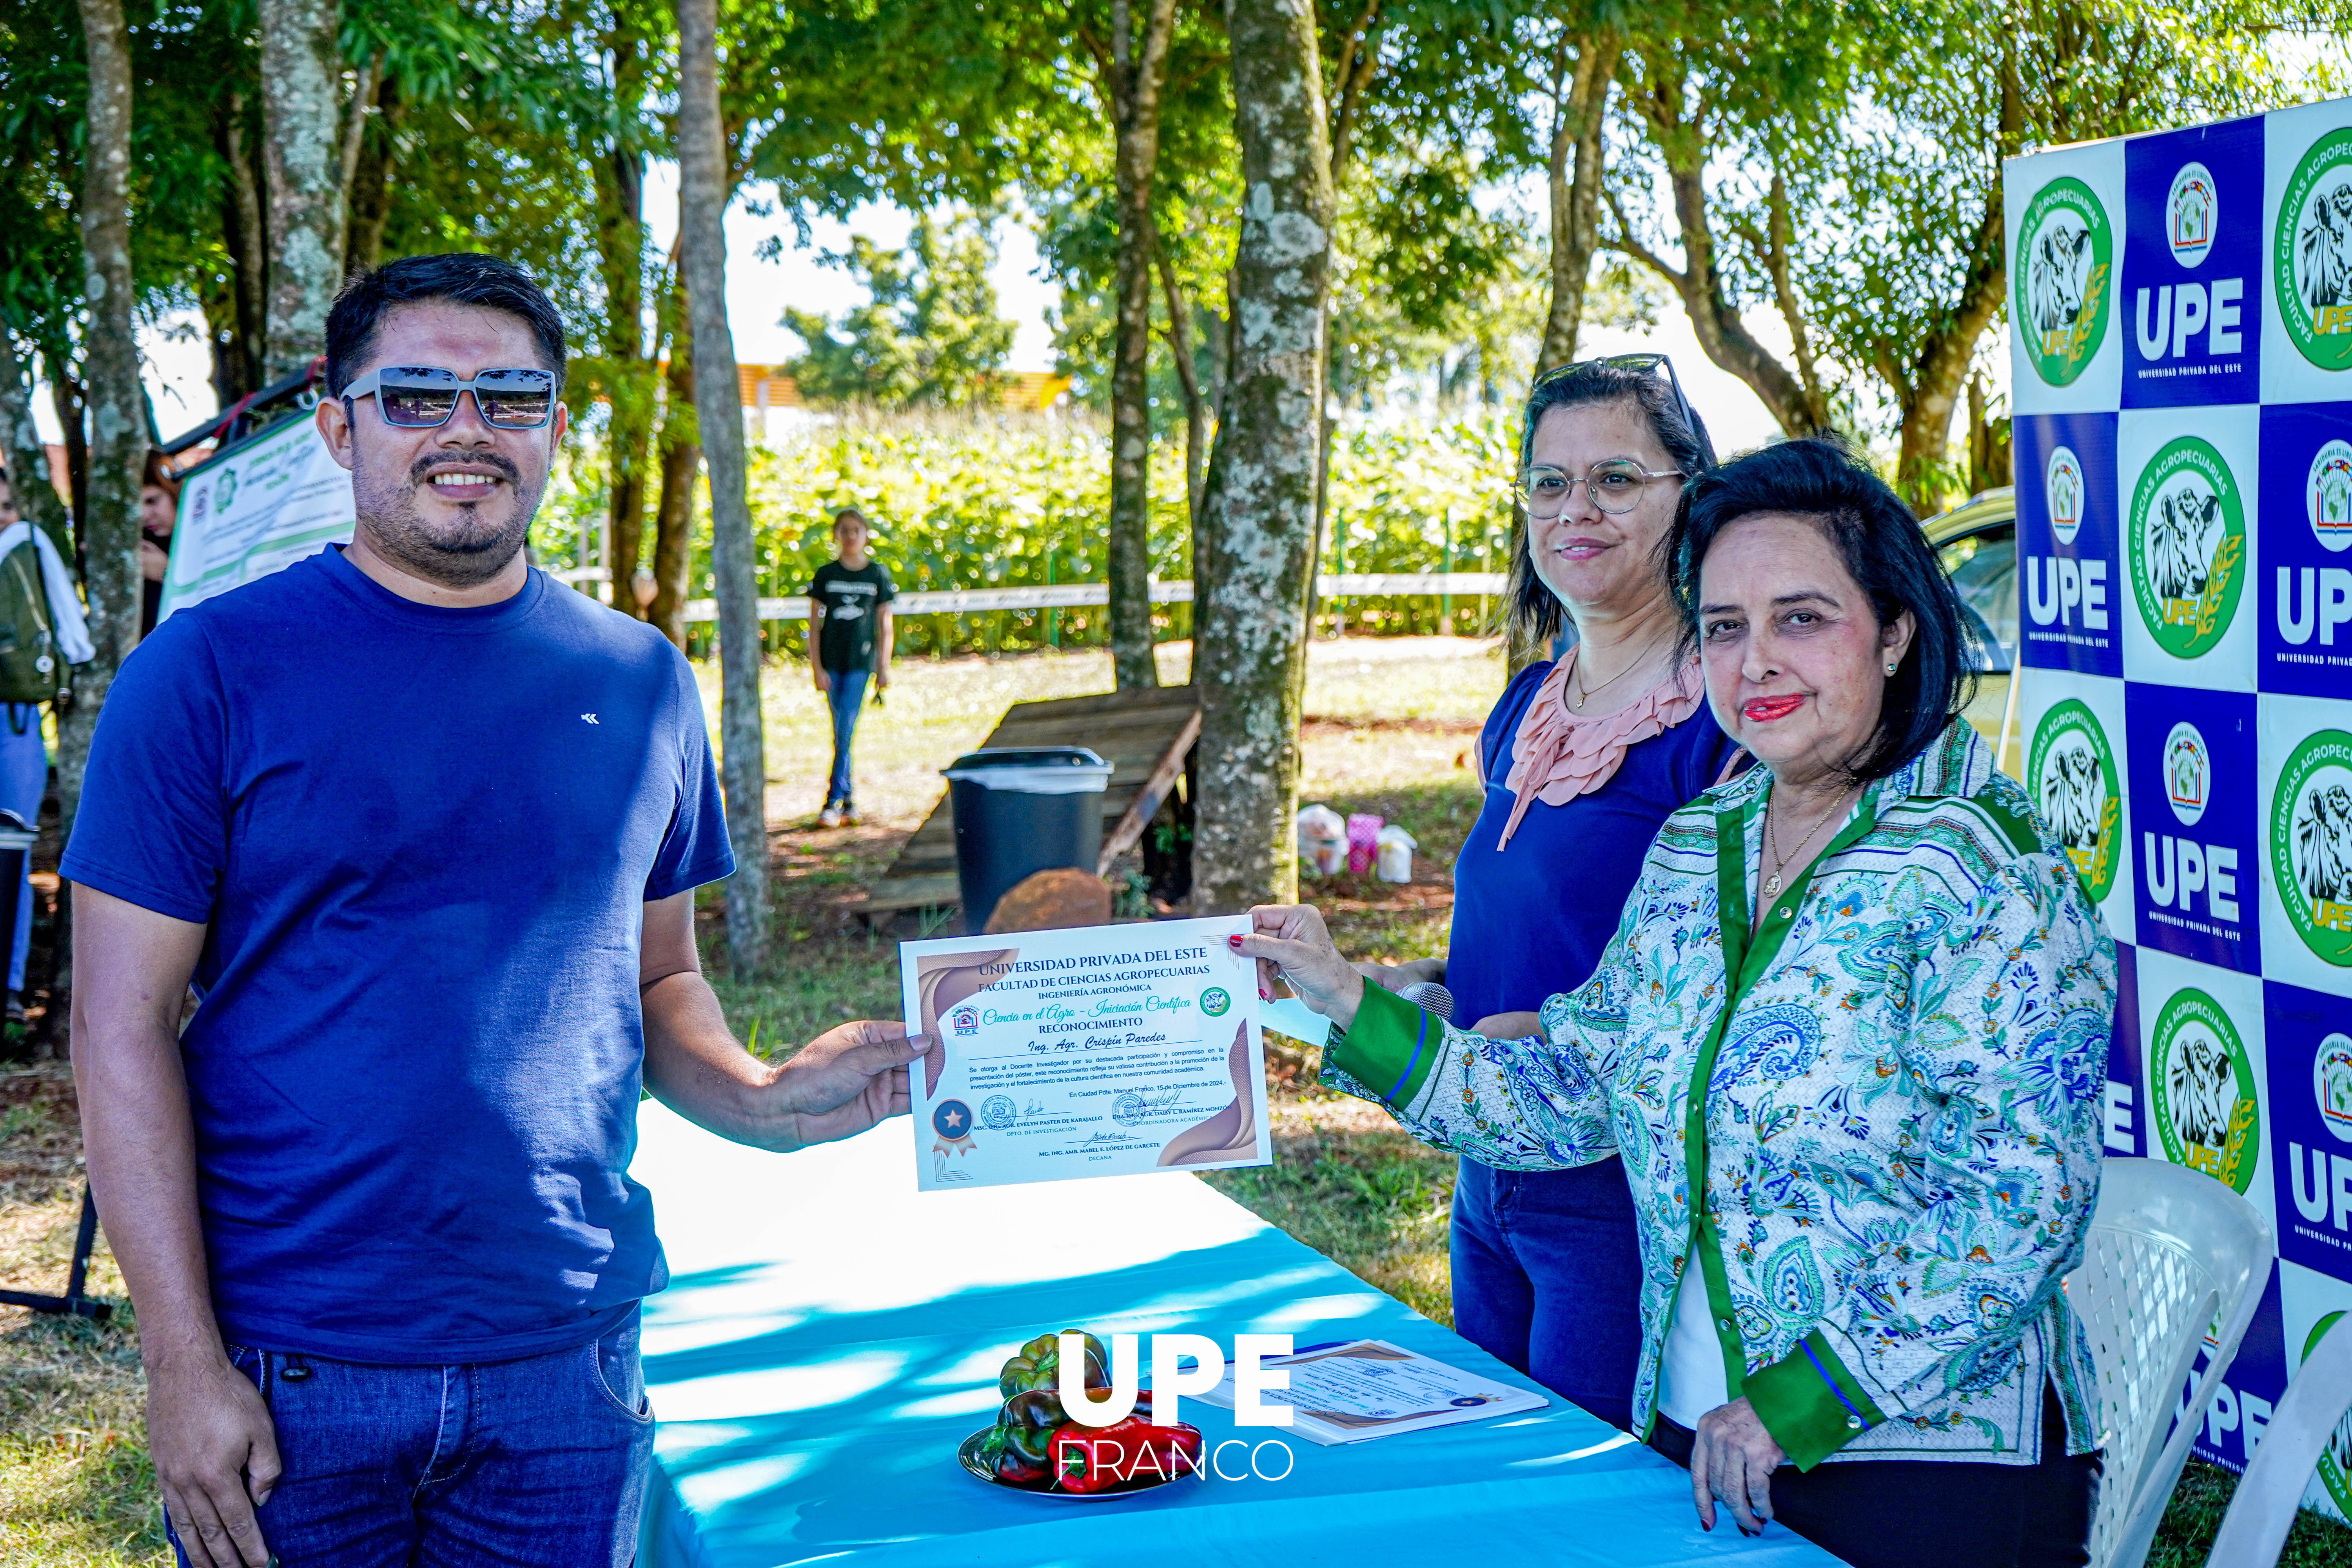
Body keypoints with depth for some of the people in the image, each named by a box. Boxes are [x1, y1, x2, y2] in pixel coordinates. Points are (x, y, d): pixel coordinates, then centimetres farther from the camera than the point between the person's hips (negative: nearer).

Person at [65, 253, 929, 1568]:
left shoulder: (640, 683, 5)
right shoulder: (209, 673, -6)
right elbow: (125, 1026, -6)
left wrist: (761, 1102, -8)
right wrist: (185, 1360, -12)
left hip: (566, 1360, 3)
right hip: (293, 1375, -3)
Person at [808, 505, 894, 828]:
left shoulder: (878, 574, 3)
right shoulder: (826, 575, 4)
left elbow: (885, 625, 6)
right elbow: (815, 624, 4)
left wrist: (884, 667, 2)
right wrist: (817, 668, -3)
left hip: (861, 661, -1)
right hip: (831, 661, 2)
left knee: (846, 730, -10)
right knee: (841, 732, 6)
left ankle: (834, 801, -9)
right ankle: (849, 799, 15)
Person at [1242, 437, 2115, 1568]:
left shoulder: (1981, 871, -15)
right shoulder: (1693, 850, 6)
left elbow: (2017, 1208, -21)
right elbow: (1569, 1101, 9)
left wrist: (1796, 1406, -21)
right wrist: (1348, 1004, 3)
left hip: (1936, 1468, -6)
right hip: (1696, 1446, 6)